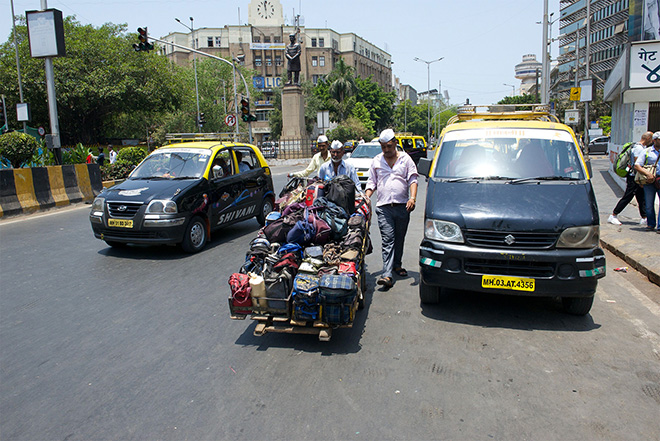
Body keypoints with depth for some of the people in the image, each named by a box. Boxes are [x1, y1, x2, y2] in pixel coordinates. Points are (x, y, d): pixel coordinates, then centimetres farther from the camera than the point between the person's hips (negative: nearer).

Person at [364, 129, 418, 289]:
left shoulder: (405, 158, 8)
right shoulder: (376, 161, 13)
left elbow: (413, 179, 3)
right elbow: (371, 182, 17)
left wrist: (413, 198, -12)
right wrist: (367, 197, 0)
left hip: (403, 206, 1)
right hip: (384, 208, 0)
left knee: (399, 239, 12)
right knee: (388, 240, -10)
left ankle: (396, 265, 32)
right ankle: (386, 275, -16)